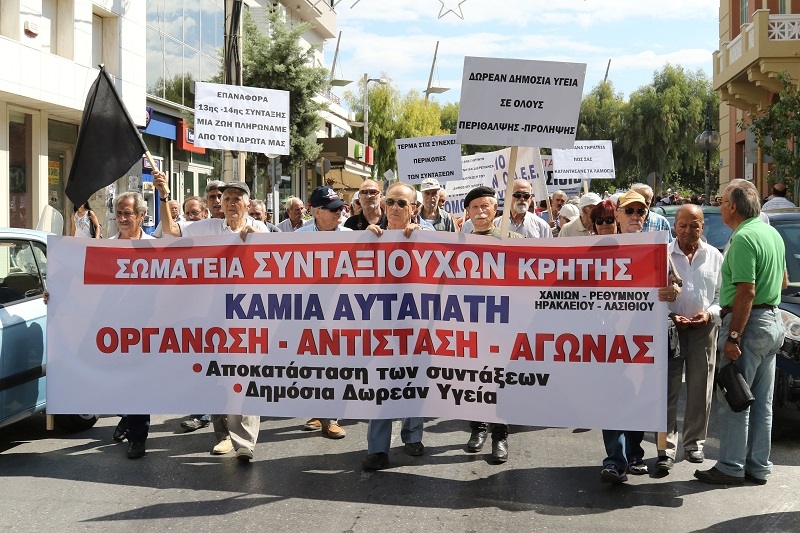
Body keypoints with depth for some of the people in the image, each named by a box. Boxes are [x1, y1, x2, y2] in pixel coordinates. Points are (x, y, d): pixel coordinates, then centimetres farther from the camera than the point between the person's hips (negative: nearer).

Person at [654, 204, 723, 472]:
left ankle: (694, 443, 22)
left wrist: (709, 313, -8)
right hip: (670, 328, -2)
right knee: (667, 391, -4)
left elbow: (722, 296, 10)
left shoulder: (714, 256, 8)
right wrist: (668, 315, -12)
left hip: (704, 330, 2)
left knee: (700, 391, 8)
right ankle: (666, 449, 0)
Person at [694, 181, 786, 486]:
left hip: (749, 322, -10)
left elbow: (746, 292, -23)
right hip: (773, 320, 10)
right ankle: (758, 468, 20)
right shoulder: (772, 233, 12)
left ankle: (731, 468, 4)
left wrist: (733, 337, -23)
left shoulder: (743, 238, -18)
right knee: (761, 401, 13)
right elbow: (783, 281, 22)